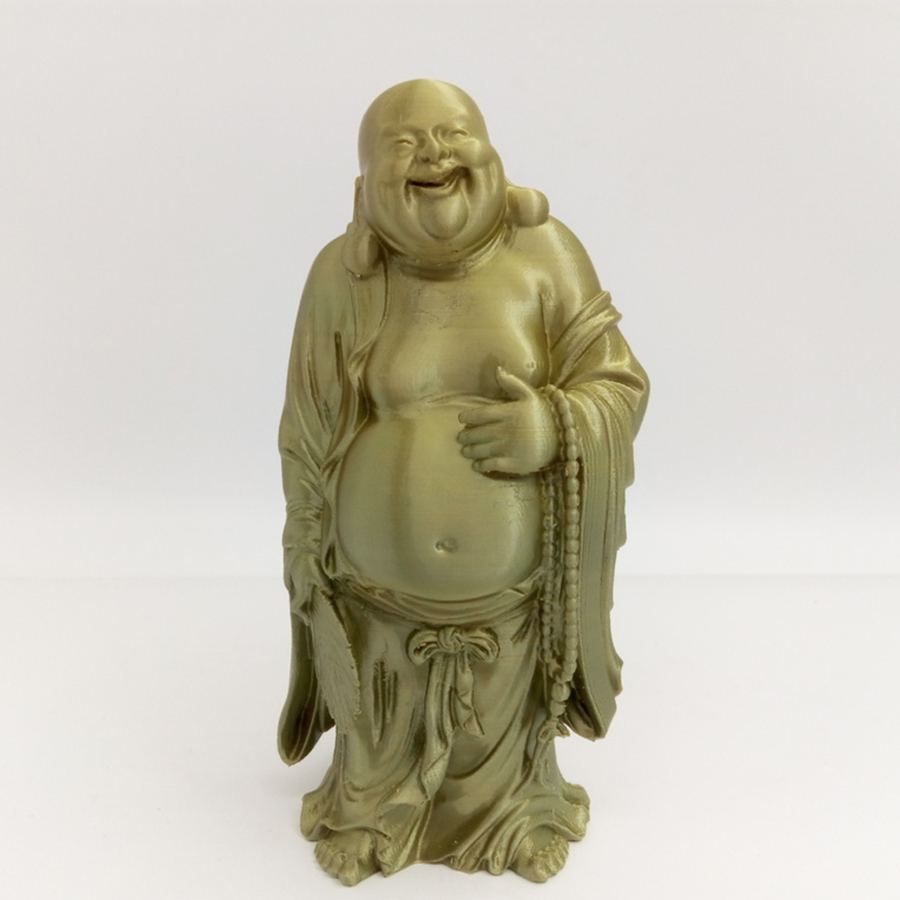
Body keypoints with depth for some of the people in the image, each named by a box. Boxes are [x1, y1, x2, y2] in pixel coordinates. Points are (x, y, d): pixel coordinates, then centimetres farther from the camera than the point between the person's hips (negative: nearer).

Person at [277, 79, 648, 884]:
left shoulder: (544, 254, -11)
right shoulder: (344, 276, -10)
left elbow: (620, 386, -7)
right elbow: (309, 432, -3)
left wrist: (552, 424, -27)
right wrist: (308, 556, 2)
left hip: (514, 576, 0)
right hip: (380, 576, 1)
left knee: (505, 727, 24)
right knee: (384, 730, 24)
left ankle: (514, 810, 56)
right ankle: (372, 811, 57)